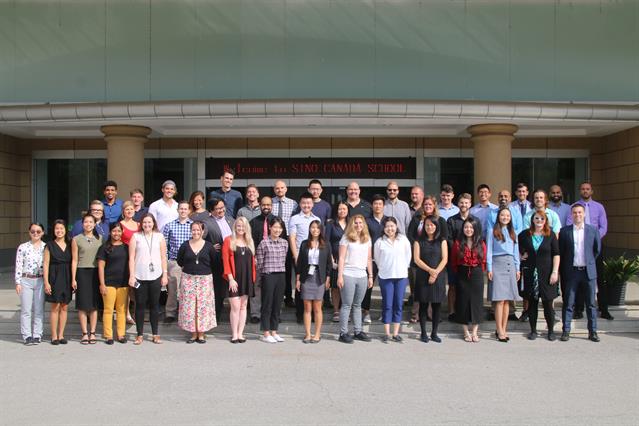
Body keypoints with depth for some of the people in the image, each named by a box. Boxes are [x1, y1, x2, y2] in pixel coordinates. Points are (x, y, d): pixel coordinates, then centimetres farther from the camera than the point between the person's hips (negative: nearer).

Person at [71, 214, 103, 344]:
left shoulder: (100, 238, 9)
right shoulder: (76, 239, 4)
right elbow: (74, 260, 2)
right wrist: (73, 279, -3)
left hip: (96, 272, 1)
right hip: (82, 272, -1)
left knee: (94, 304, 3)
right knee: (83, 305, -1)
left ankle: (92, 333, 10)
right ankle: (85, 333, 7)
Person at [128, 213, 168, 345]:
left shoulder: (159, 236, 7)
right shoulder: (136, 237, 3)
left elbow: (163, 257, 7)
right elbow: (131, 257, 1)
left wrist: (165, 274, 2)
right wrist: (131, 276, -5)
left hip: (155, 276, 1)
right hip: (139, 276, -1)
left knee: (154, 304, 7)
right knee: (140, 305, 3)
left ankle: (155, 334, 15)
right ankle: (140, 334, 11)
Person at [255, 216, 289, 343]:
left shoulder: (284, 243, 7)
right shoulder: (264, 243, -7)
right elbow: (259, 263, -3)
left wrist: (280, 270, 12)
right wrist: (264, 273, 4)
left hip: (281, 276, 5)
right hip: (268, 276, -5)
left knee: (277, 305, 9)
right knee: (267, 305, 2)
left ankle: (274, 331, 19)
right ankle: (266, 333, 10)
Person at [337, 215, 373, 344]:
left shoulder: (367, 239, 13)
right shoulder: (346, 238, 0)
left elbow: (369, 259, 15)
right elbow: (341, 258, -3)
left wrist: (370, 276, 11)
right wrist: (340, 276, -9)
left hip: (362, 276, 4)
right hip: (348, 275, -4)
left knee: (358, 305, 10)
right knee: (347, 305, -2)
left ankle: (358, 331, 14)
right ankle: (343, 333, 2)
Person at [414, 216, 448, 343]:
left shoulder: (442, 241, 8)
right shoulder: (419, 241, 6)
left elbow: (445, 259, 1)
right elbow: (417, 259, -3)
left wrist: (435, 272, -12)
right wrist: (430, 270, -14)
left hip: (439, 277, 1)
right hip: (423, 277, -1)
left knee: (437, 306, 2)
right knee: (423, 305, 1)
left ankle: (434, 333, 11)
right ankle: (423, 333, 8)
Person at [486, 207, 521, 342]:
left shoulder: (513, 233, 17)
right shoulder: (492, 232, 3)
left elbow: (516, 252, 18)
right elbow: (489, 251, 0)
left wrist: (517, 269, 11)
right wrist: (489, 269, -6)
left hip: (510, 265, 5)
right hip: (498, 264, -5)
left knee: (507, 300, 3)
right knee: (499, 300, -10)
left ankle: (504, 329, 8)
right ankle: (500, 331, -9)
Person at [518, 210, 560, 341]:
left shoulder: (551, 235, 1)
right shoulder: (524, 235, 5)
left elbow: (556, 254, -1)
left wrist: (555, 272, -8)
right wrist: (520, 256, 4)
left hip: (546, 274, -1)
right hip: (530, 273, 1)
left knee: (548, 303, 2)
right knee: (532, 303, 7)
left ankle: (551, 331, 13)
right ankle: (533, 330, 16)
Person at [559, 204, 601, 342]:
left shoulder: (593, 230, 3)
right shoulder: (564, 231, 1)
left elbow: (597, 249, 12)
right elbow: (560, 252, 5)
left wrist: (589, 262, 13)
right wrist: (563, 270, 4)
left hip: (588, 271, 1)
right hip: (571, 272, -1)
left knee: (591, 303, 6)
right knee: (568, 303, 2)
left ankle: (592, 331, 14)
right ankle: (566, 331, 7)